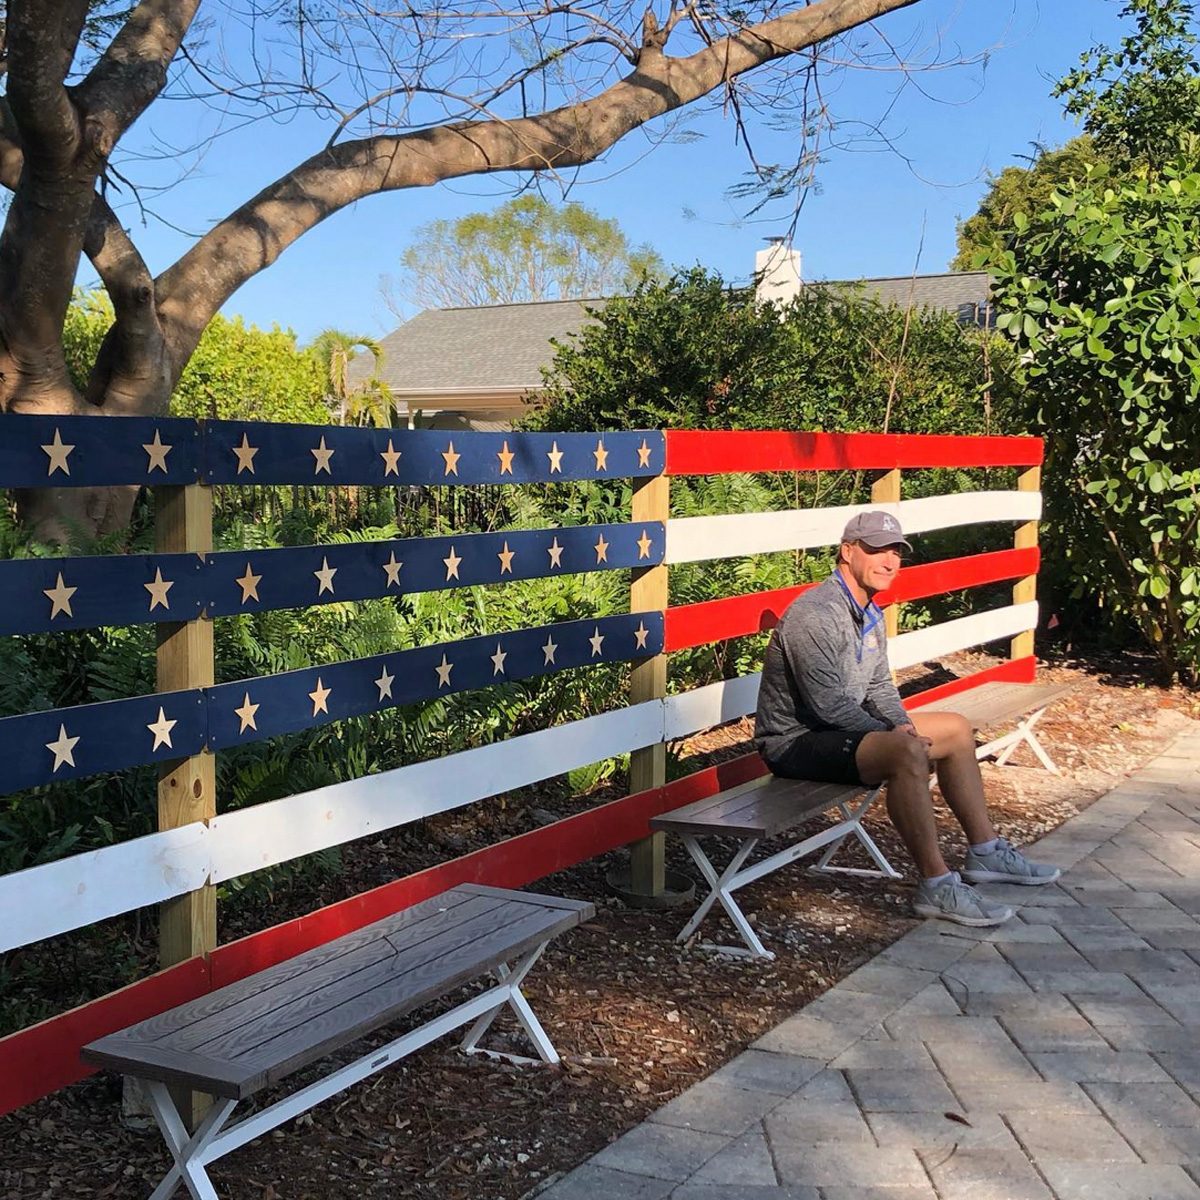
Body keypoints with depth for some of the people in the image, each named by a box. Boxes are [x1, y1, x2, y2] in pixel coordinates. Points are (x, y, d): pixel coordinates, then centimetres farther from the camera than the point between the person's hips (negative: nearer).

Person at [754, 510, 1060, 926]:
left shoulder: (870, 612, 10)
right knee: (907, 754, -34)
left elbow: (880, 685, 15)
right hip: (796, 741, -11)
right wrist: (895, 734, -16)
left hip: (841, 727, 11)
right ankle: (936, 886, -26)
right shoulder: (815, 615, -23)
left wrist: (903, 724, -6)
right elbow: (829, 705, -26)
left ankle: (985, 853, 18)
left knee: (957, 729, 14)